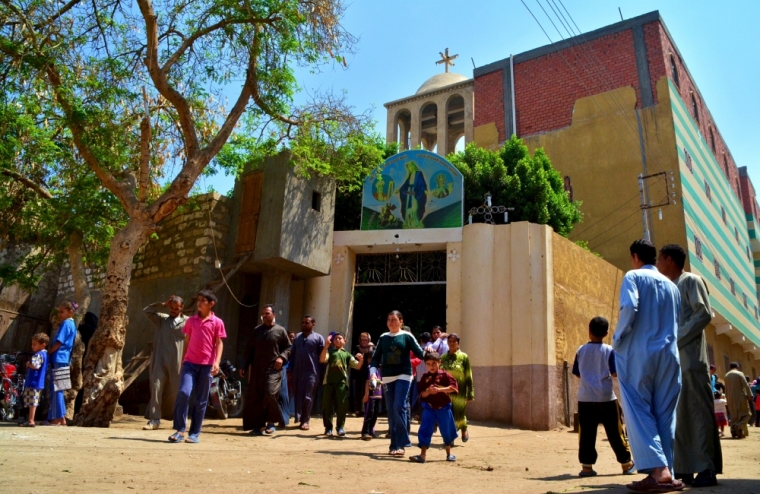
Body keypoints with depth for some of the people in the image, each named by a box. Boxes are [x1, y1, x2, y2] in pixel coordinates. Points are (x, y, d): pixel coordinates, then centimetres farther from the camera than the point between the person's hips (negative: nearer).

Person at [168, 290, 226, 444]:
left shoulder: (217, 322, 2)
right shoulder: (191, 320, 10)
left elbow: (219, 343, -1)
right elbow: (187, 341, 15)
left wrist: (217, 362, -14)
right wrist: (182, 362, 14)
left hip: (207, 365, -1)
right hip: (190, 362, 1)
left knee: (201, 400, 4)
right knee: (184, 392, -15)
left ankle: (195, 433, 13)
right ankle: (179, 430, -4)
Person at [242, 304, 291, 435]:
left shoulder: (280, 330, 3)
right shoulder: (257, 330, 11)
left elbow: (288, 348, 7)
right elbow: (249, 349, 12)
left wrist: (282, 357, -12)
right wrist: (245, 366, 9)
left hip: (273, 369, -3)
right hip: (257, 369, 4)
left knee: (270, 394, -17)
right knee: (255, 398, 1)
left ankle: (271, 422, 4)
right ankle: (258, 425, 10)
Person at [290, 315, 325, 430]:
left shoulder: (318, 338, 1)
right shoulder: (297, 337, 14)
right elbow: (292, 354, 15)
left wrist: (322, 372, -6)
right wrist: (290, 369, 9)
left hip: (311, 372, -4)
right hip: (297, 371, 4)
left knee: (308, 397, -1)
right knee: (297, 396, 7)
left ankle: (305, 421, 6)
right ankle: (299, 418, 17)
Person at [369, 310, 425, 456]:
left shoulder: (407, 336, 0)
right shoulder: (383, 338, 9)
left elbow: (419, 353, -3)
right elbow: (376, 357, 8)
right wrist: (373, 372, -8)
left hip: (403, 376, -4)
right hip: (387, 377, 4)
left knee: (398, 407, -16)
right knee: (391, 411, 6)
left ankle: (401, 443, -9)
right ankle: (395, 445, 13)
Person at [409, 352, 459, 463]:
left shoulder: (444, 375, -6)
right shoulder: (425, 377, 1)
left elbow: (454, 387, -16)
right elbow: (421, 394, 1)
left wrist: (439, 389, -25)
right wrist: (428, 392, -21)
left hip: (443, 408, -1)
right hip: (429, 408, 2)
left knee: (446, 431, 10)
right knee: (425, 430, -4)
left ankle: (449, 454, 31)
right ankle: (423, 455, 1)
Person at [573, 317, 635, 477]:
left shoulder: (581, 350, 2)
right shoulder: (609, 350, -5)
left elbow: (577, 373, 7)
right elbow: (615, 373, -7)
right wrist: (605, 372, 14)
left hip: (585, 398, 1)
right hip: (606, 397, -1)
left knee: (587, 433, 3)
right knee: (614, 432, 9)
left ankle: (586, 465, 3)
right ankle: (626, 463, 19)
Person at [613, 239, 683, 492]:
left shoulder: (633, 277, 0)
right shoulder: (671, 285, 18)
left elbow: (629, 308, -16)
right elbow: (678, 322, 14)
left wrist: (618, 339, -7)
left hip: (638, 353, -5)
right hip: (668, 355, 6)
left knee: (639, 410, -4)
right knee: (665, 414, 8)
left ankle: (658, 470, -15)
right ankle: (666, 472, 7)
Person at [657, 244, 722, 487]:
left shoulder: (691, 281, -1)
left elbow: (704, 314, -12)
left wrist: (677, 340, -16)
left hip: (690, 357, -8)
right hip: (672, 358, 8)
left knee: (699, 410, -5)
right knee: (679, 413, 7)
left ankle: (707, 469, -1)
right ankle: (684, 467, 11)